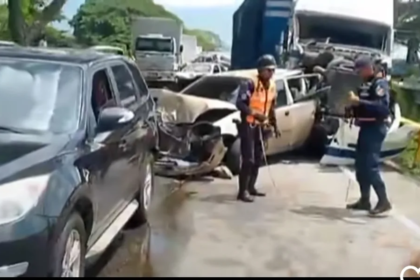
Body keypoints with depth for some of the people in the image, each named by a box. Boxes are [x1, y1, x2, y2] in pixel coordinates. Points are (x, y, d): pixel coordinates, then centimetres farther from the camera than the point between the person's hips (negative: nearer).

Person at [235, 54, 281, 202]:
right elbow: (239, 103, -26)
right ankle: (242, 191, -4)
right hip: (248, 125, -8)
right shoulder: (250, 83, -18)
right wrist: (255, 114, -35)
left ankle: (251, 187, 25)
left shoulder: (272, 86, 7)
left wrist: (275, 126, 19)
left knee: (258, 158, 13)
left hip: (261, 126, 8)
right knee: (248, 159, -10)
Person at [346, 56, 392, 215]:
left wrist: (359, 102, -32)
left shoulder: (380, 83, -13)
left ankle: (383, 201, -6)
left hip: (375, 128, -10)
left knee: (370, 165, -12)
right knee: (361, 165, 11)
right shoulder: (367, 84, 16)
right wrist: (353, 104, 7)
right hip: (366, 127, 10)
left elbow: (382, 107, -27)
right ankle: (364, 200, 18)